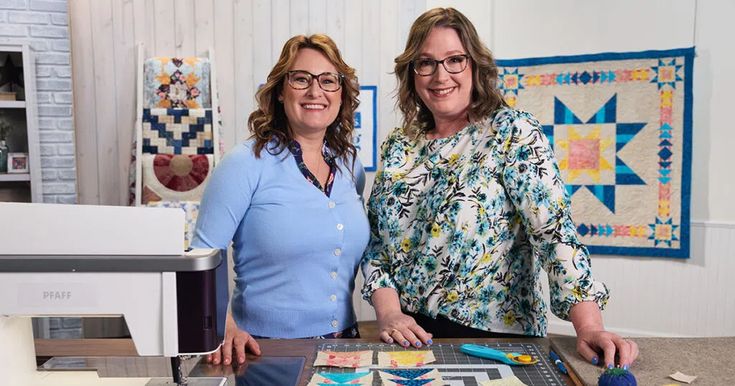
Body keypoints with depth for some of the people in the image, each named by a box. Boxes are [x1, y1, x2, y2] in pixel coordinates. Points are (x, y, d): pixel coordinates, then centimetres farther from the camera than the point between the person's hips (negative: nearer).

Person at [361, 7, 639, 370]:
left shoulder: (512, 131, -9)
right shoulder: (398, 147, 3)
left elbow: (554, 228, -18)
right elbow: (376, 243, 4)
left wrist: (589, 326, -26)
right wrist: (388, 313, -10)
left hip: (494, 337, -4)